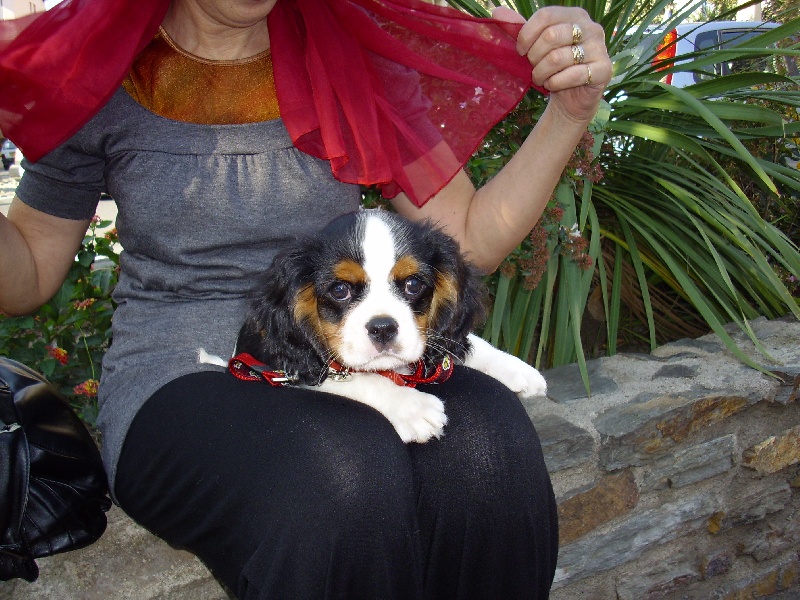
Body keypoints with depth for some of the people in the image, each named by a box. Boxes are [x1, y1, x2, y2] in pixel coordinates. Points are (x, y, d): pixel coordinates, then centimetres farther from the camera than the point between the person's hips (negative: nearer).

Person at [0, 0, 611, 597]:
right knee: (340, 476, -36)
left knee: (487, 442, -32)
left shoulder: (354, 57, 4)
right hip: (182, 374, -1)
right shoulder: (102, 78, 1)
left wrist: (571, 111, -7)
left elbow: (469, 241, 5)